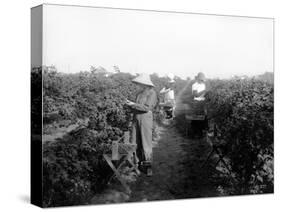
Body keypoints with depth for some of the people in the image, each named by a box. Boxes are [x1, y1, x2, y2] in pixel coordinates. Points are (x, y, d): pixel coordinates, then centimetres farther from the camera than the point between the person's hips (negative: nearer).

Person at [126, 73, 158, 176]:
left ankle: (148, 166, -1)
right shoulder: (140, 93, 16)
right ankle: (138, 162, 13)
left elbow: (147, 107, -14)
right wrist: (130, 104, 0)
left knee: (146, 143, -6)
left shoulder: (152, 93, -5)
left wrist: (133, 104, -13)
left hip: (146, 118, -7)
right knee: (136, 143, 5)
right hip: (136, 118, 7)